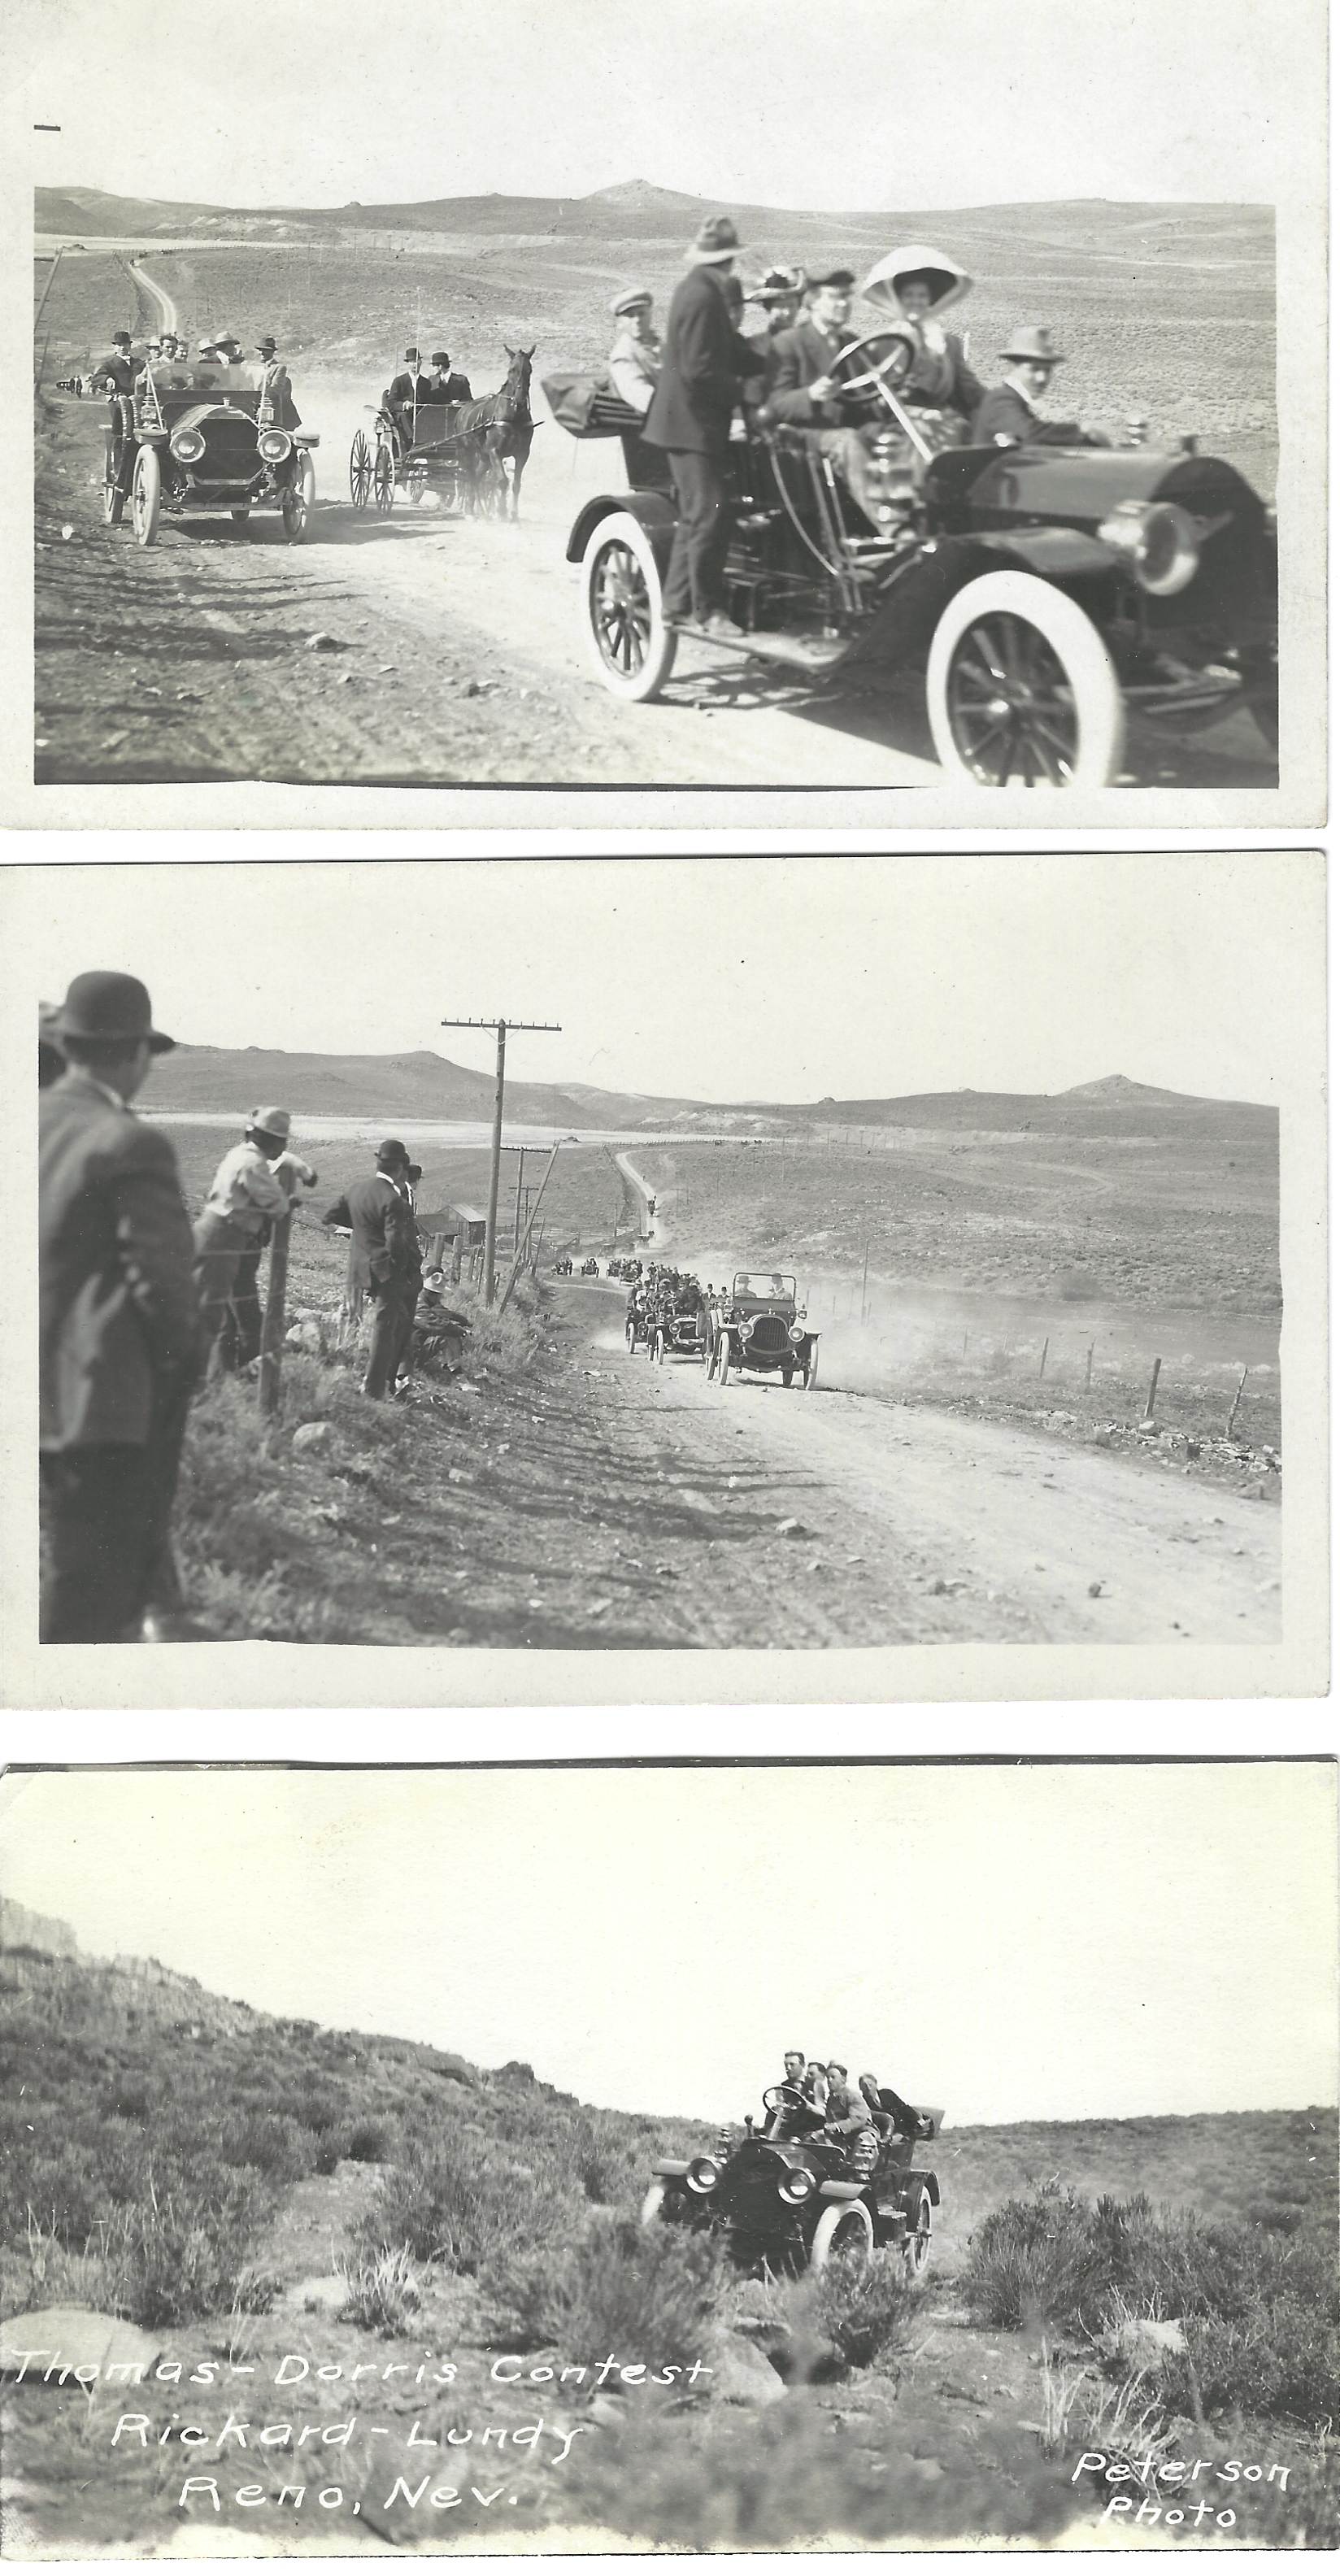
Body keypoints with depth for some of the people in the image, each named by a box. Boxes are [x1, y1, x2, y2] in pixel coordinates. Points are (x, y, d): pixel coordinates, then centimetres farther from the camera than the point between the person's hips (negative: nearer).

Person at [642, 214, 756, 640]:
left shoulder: (697, 289, 14)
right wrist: (742, 389, -13)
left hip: (689, 420, 11)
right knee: (710, 514, -11)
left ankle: (678, 603, 20)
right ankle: (708, 610, -8)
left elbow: (729, 350, 16)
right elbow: (699, 371, -23)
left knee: (695, 515, 15)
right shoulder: (702, 295, -18)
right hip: (693, 422, -11)